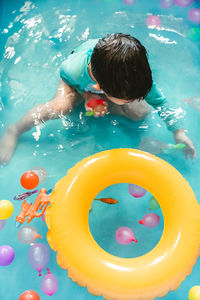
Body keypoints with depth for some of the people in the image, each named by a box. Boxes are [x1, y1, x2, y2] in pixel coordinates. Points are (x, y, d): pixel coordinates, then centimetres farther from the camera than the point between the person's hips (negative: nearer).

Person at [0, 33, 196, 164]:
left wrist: (179, 132, -21)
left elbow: (159, 101, -23)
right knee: (61, 106, -32)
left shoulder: (137, 73, -40)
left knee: (141, 113, -17)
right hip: (82, 84, -3)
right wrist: (86, 94, -28)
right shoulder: (73, 70, -45)